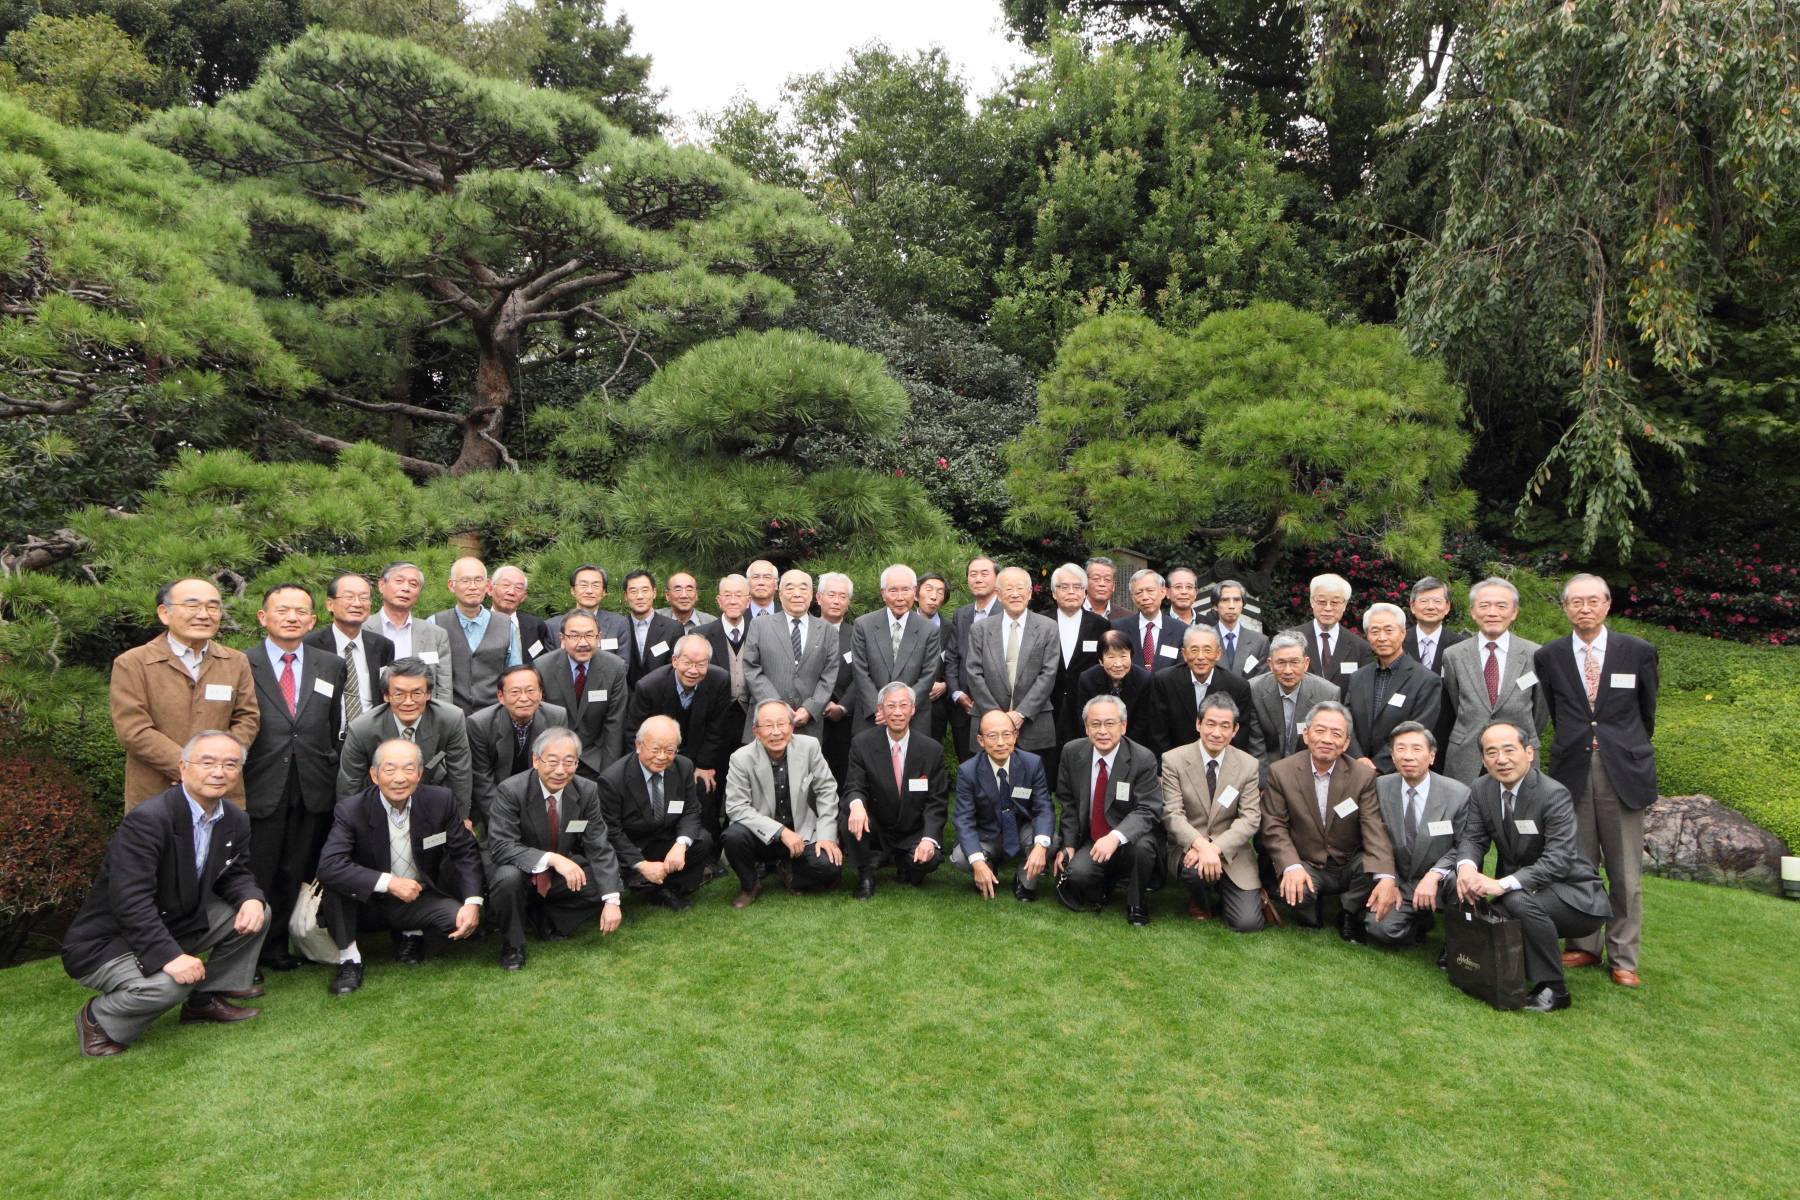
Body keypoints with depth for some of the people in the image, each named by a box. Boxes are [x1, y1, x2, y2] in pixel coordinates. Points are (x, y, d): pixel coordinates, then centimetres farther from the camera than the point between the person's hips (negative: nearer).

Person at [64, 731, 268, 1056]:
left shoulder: (236, 821, 0)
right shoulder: (147, 819, -27)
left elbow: (235, 874, 7)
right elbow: (130, 901, -32)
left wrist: (251, 898, -18)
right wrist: (170, 956, -39)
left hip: (176, 925, 8)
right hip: (104, 944, -8)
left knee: (256, 913, -5)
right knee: (168, 984, -32)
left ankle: (207, 999, 12)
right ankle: (98, 1018, 1)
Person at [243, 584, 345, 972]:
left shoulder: (331, 666, 10)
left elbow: (337, 730, 10)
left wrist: (335, 780, 6)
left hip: (313, 791, 3)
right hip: (260, 789, -3)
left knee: (297, 875, 12)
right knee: (255, 876, 5)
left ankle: (276, 947, 28)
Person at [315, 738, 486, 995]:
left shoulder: (441, 801, -12)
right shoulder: (351, 810, -18)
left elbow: (465, 853, -5)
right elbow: (328, 866, -31)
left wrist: (473, 902, -20)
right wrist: (389, 882, -36)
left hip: (420, 900, 2)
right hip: (368, 904, -1)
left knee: (468, 921, -24)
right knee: (334, 880, -29)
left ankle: (412, 935, 10)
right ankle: (349, 960, -11)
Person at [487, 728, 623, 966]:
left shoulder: (587, 791, -10)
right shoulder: (510, 791, -20)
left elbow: (599, 848, -11)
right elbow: (500, 848, -28)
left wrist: (612, 902, -22)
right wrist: (551, 859, -42)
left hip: (563, 878, 4)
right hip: (522, 876, -3)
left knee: (609, 883, -17)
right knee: (507, 877, -35)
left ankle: (547, 919, 7)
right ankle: (512, 946, -7)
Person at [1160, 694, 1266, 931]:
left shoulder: (1248, 765, 0)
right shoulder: (1173, 760, -6)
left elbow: (1250, 818, -7)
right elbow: (1172, 813, -13)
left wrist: (1216, 847, -24)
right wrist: (1201, 845, -32)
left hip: (1231, 852, 1)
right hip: (1187, 847, -1)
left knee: (1248, 924, -15)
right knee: (1194, 870, -36)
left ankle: (1221, 894, 21)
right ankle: (1201, 901, 3)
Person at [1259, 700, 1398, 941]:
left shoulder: (1363, 775, -6)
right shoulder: (1281, 772, -8)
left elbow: (1375, 830, -15)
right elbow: (1274, 827, -9)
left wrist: (1386, 877, -33)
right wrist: (1292, 866, -28)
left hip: (1350, 866, 2)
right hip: (1307, 868, -1)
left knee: (1376, 866, -29)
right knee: (1294, 888, -32)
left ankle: (1349, 914, 3)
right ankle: (1310, 914, 7)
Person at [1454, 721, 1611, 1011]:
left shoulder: (1554, 795, -21)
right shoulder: (1481, 790, -1)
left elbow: (1559, 859, -29)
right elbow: (1472, 837, -3)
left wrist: (1502, 884, -42)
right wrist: (1466, 866, -28)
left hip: (1573, 896, -6)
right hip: (1524, 892, 6)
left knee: (1519, 900, -34)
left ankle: (1552, 988, -15)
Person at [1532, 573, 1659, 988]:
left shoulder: (1638, 652, 4)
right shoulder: (1548, 657, 5)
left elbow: (1647, 712, 15)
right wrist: (1577, 743, 12)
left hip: (1623, 771, -1)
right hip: (1572, 771, 1)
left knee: (1626, 873, 4)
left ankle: (1623, 958, 16)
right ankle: (1584, 946, 22)